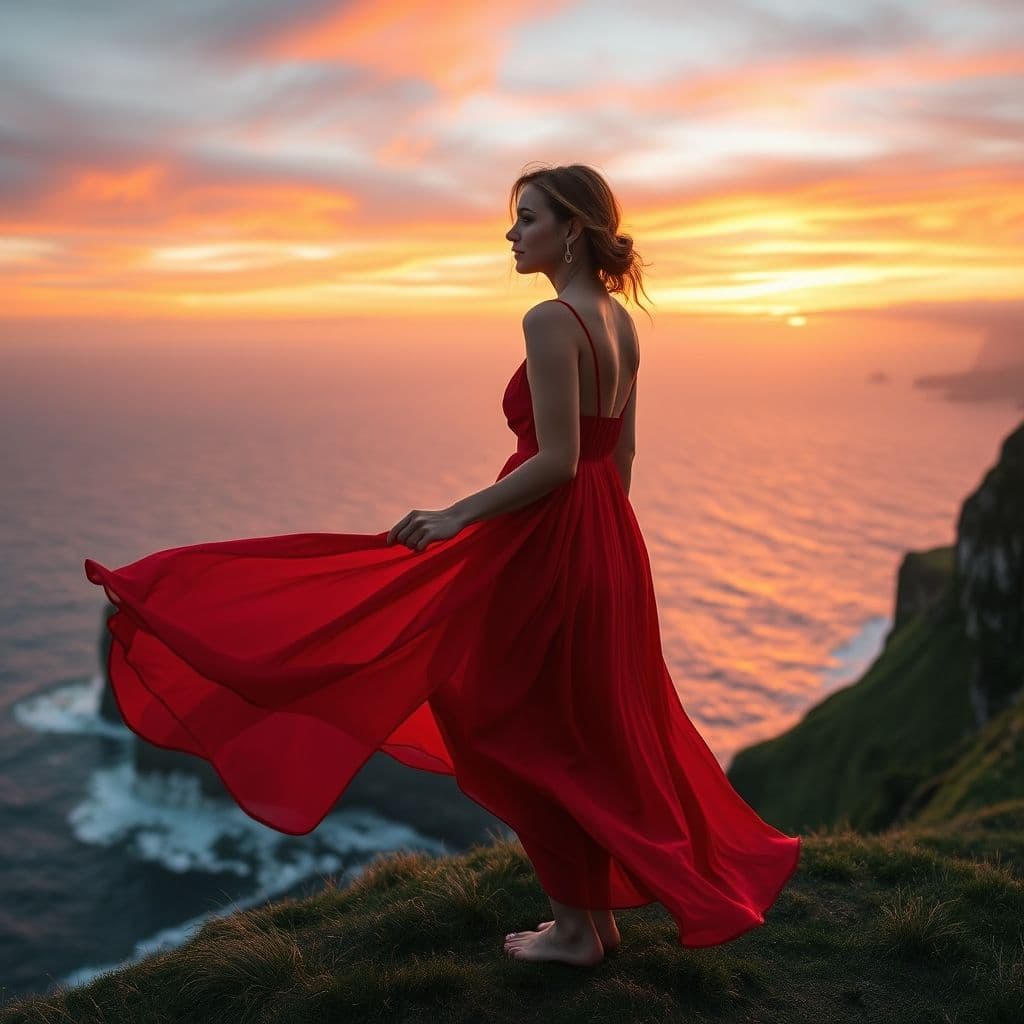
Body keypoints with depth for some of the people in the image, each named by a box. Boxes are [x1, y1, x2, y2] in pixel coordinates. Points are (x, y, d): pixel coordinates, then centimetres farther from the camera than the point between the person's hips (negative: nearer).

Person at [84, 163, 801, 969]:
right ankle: (603, 906, 30)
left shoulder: (552, 321, -18)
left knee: (524, 726, 6)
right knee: (592, 724, 17)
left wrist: (458, 516, -17)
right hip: (605, 538, 9)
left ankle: (576, 925, 18)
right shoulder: (621, 321, 9)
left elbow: (556, 462, -23)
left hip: (547, 541, -9)